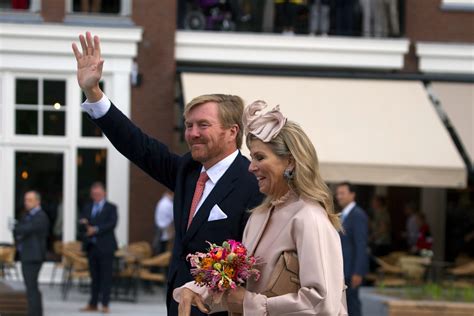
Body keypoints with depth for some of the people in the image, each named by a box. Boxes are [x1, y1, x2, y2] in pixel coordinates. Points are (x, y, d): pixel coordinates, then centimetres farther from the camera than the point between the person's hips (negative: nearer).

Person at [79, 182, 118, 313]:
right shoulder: (87, 208, 17)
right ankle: (93, 304, 12)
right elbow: (83, 224, 8)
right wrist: (85, 224, -16)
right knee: (94, 276, 9)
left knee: (106, 276, -4)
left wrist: (96, 229, -19)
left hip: (105, 246, -4)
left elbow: (112, 223, -12)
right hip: (91, 246, 4)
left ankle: (105, 304, -2)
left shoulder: (111, 208, 2)